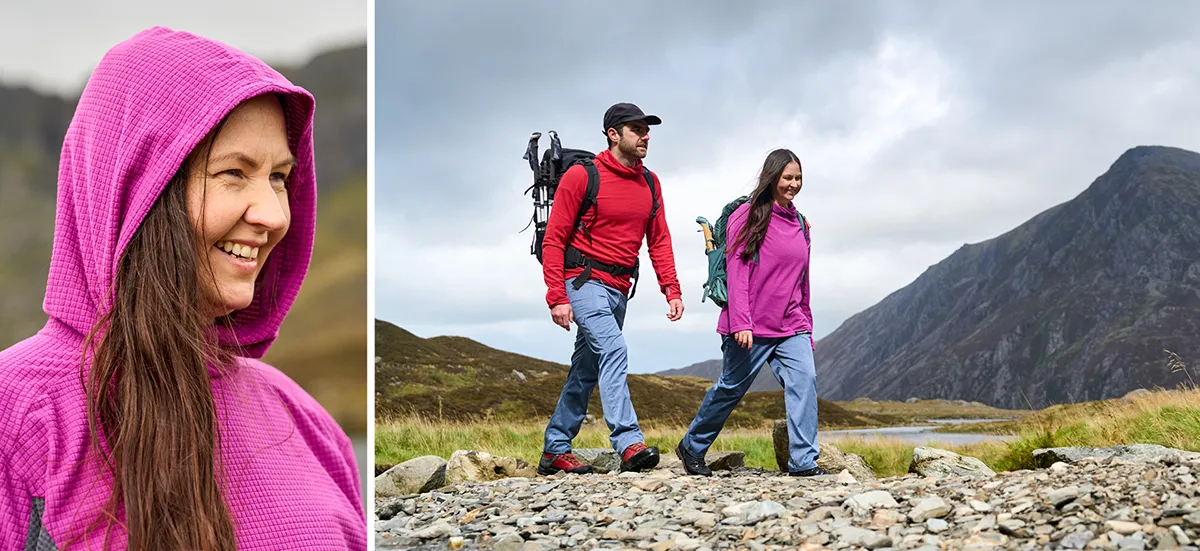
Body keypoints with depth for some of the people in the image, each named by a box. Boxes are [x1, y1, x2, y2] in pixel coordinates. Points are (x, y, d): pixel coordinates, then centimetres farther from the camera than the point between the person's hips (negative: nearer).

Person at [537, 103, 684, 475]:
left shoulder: (650, 183, 9)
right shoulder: (581, 176, -8)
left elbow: (659, 241, 12)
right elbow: (554, 239, -9)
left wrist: (672, 290, 0)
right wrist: (557, 297, -17)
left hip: (618, 289, 7)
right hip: (584, 280, -7)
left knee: (586, 370, 11)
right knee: (613, 350, -24)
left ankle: (555, 451, 21)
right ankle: (629, 443, -29)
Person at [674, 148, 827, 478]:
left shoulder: (799, 224, 14)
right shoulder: (748, 215, -5)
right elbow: (736, 271, -10)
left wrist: (807, 330, 17)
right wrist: (741, 322, -18)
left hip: (791, 328, 5)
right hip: (751, 328, -5)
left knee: (805, 380, -13)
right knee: (731, 389, 5)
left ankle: (803, 462, -12)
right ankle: (691, 448, 25)